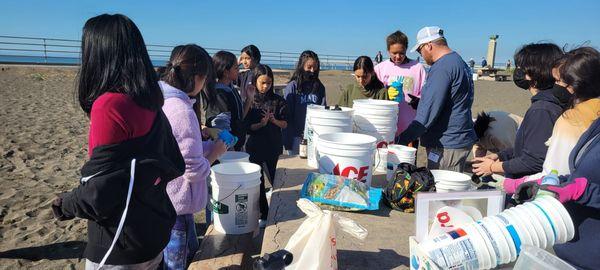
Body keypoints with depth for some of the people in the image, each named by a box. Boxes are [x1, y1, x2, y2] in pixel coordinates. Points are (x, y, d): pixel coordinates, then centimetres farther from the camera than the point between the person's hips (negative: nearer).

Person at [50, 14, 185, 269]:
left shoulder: (109, 105, -22)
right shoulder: (151, 104, 0)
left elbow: (99, 194, -21)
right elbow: (175, 166, 7)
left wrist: (63, 205, -3)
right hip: (157, 233, 7)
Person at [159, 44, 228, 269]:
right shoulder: (182, 111, -26)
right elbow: (195, 170, -22)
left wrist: (208, 145, 8)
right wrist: (216, 152, -5)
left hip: (159, 198, 9)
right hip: (176, 203, -9)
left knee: (191, 250, 26)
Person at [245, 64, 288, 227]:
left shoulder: (278, 101, -1)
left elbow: (285, 124, 1)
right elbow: (246, 126, -6)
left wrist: (274, 120, -18)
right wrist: (261, 124, -22)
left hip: (274, 146, 1)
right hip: (255, 146, 0)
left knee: (276, 180, 8)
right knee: (258, 181, 7)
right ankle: (264, 214, 21)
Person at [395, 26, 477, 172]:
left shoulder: (441, 68, -18)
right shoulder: (458, 61, 15)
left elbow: (428, 113, -24)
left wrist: (400, 140, -22)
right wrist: (418, 102, 24)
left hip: (447, 146, -10)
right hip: (459, 140, 10)